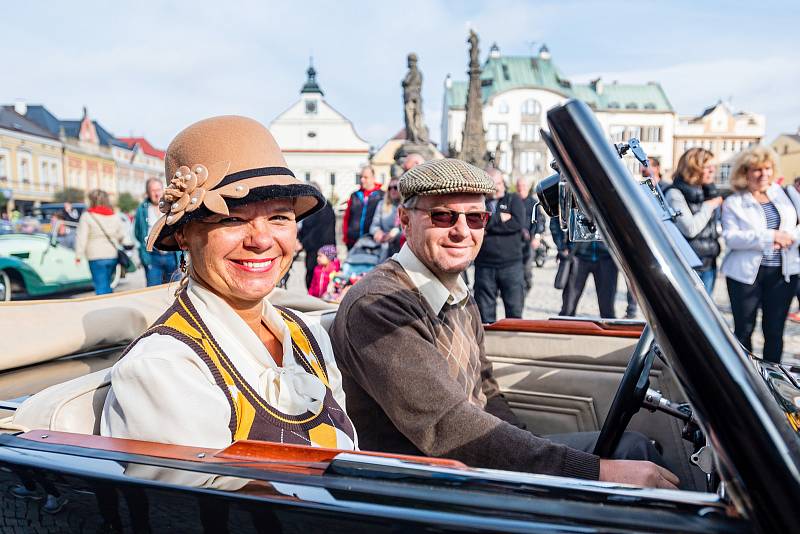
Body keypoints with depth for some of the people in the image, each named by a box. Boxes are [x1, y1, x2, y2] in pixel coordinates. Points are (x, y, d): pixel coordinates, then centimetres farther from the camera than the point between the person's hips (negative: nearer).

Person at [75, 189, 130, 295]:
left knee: (101, 287, -6)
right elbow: (123, 236, 14)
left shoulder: (87, 216, -5)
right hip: (113, 256, 5)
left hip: (96, 257, -5)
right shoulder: (115, 217, 11)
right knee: (107, 285, 18)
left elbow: (81, 237, -8)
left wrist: (78, 255, -5)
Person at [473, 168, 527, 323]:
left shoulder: (514, 199, 9)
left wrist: (489, 224, -6)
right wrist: (500, 218, -8)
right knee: (485, 312, 6)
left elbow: (518, 223, -8)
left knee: (515, 311, 3)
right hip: (484, 265, 0)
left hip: (511, 264, 0)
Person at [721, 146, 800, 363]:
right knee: (744, 329, 4)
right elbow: (730, 237, -13)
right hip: (746, 272, -3)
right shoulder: (733, 203, 1)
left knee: (775, 329, 9)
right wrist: (770, 236, -19)